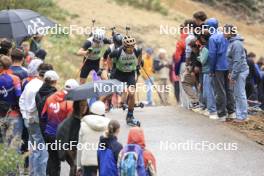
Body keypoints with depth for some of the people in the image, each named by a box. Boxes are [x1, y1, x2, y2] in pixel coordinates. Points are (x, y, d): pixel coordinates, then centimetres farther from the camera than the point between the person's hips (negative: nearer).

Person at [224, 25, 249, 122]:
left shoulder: (236, 44, -19)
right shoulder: (232, 42, 12)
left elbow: (237, 61, -21)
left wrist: (233, 75, -20)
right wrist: (231, 72, 16)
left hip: (240, 71, -10)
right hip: (236, 71, 10)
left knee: (240, 94, -5)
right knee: (237, 94, 14)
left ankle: (242, 116, -1)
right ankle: (239, 114, 20)